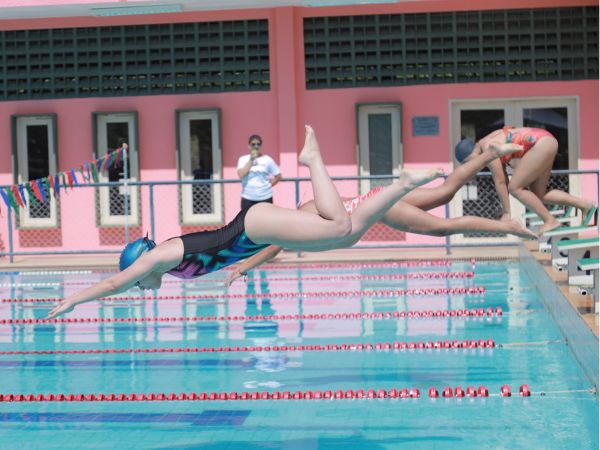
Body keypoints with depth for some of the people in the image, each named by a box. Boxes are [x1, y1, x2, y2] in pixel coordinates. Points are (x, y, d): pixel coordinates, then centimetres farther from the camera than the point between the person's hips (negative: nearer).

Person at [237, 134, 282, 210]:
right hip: (248, 198, 0)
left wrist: (269, 185, -3)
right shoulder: (243, 159, 2)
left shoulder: (267, 159, 0)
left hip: (265, 197, 0)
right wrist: (251, 160, -12)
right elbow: (241, 175, -14)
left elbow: (278, 176, 5)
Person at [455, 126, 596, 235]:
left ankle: (550, 221, -5)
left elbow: (499, 182, -15)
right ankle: (585, 205, 18)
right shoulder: (487, 144, 11)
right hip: (546, 144, 10)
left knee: (515, 188, -10)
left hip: (542, 144, -10)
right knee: (538, 195, 12)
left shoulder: (488, 148, -17)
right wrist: (505, 211, 14)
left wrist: (506, 212, -9)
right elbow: (504, 180, 14)